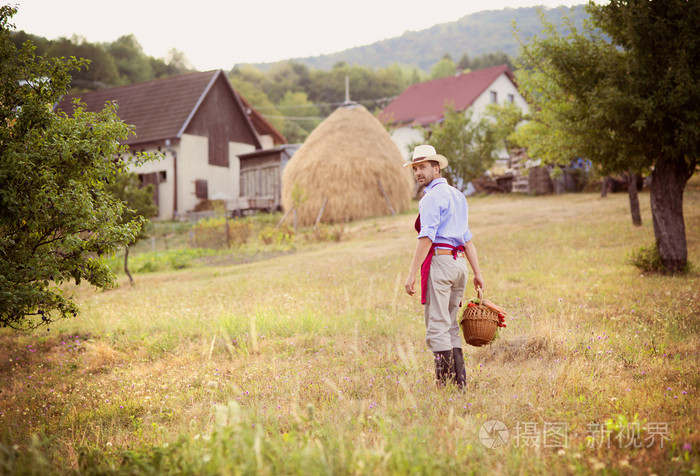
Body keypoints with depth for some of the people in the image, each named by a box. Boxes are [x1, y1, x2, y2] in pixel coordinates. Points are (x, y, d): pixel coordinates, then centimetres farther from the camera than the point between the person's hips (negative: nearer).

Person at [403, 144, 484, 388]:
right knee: (450, 326, 15)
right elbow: (467, 238, 19)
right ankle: (460, 381, 13)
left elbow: (426, 237, -16)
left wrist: (412, 273, -17)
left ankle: (445, 384, -10)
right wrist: (477, 272, 18)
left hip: (439, 261, -9)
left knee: (437, 327, -7)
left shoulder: (432, 197, -7)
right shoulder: (457, 195, 20)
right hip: (459, 264, 9)